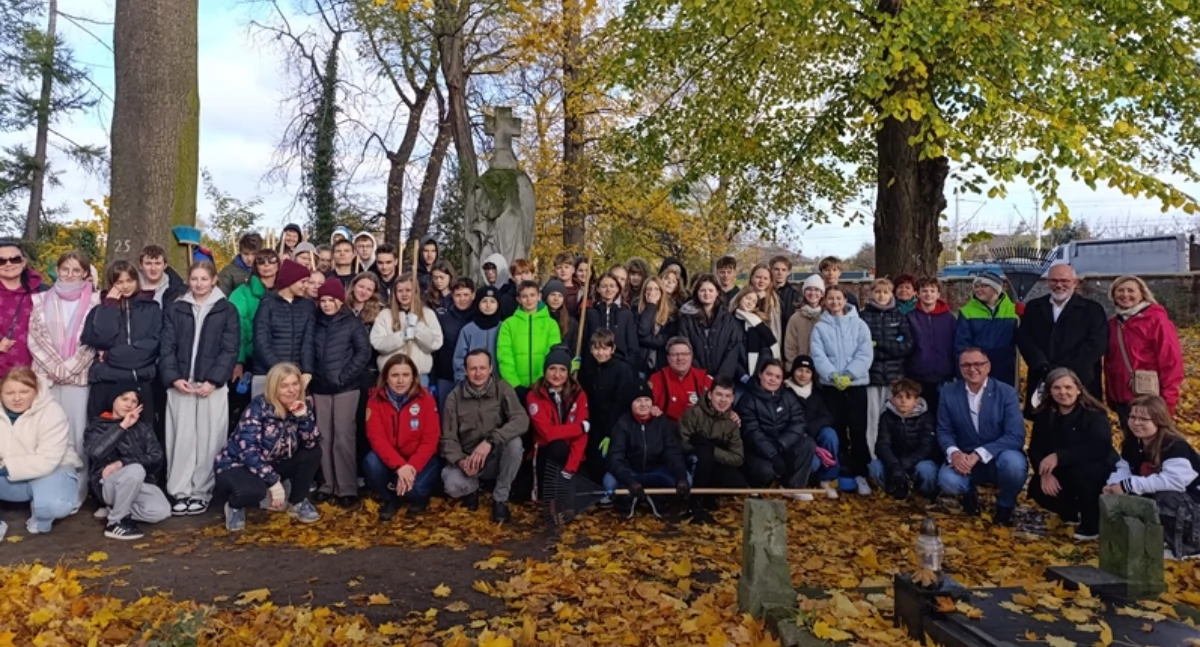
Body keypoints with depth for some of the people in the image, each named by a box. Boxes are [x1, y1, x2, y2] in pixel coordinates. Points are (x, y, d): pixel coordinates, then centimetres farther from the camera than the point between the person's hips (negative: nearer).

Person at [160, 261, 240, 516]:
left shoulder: (227, 310, 4)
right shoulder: (175, 309, 10)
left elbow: (230, 350, -2)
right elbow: (166, 347, 5)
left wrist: (213, 380, -12)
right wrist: (174, 377, -9)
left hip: (213, 385, -2)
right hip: (180, 384, 2)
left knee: (208, 440, 1)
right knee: (182, 438, 2)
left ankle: (202, 492, 9)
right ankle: (181, 491, 10)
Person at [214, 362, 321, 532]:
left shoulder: (302, 405, -7)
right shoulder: (258, 407, -22)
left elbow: (312, 443, -16)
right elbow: (248, 450, -30)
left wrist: (303, 416, -30)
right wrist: (273, 482, -33)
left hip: (273, 464, 5)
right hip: (238, 464, -5)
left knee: (313, 453, -17)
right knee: (253, 491, -38)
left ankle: (297, 502, 3)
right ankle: (235, 506, 0)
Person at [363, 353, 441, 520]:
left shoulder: (425, 398, -12)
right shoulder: (375, 400, -9)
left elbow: (430, 440, -14)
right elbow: (376, 438, -18)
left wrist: (412, 467, -28)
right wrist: (399, 466, -32)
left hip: (420, 459, -2)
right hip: (389, 459, 2)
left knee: (415, 488, -29)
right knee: (371, 463, -29)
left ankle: (419, 499, 12)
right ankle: (390, 499, 2)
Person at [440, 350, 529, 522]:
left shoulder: (502, 389, -10)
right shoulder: (455, 396, -7)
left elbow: (521, 420, -25)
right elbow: (448, 438, -7)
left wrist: (490, 441, -37)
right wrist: (460, 461, -28)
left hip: (496, 457, 0)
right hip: (468, 458, 0)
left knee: (515, 442, -32)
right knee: (452, 486, -31)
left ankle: (500, 499, -11)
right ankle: (473, 488, 9)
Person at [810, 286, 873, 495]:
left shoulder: (859, 324, 3)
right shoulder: (820, 327, 4)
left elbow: (865, 354, -6)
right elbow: (818, 356, -5)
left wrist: (849, 375, -18)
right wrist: (833, 376, -21)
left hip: (856, 384, 0)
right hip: (830, 385, 1)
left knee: (858, 430, 0)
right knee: (837, 430, 6)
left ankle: (860, 474, 8)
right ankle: (839, 473, 16)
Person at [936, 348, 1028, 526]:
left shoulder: (1007, 393, -8)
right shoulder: (948, 392, -2)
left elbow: (1016, 436, -16)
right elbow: (944, 431, 1)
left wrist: (979, 454, -27)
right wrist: (954, 453, -23)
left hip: (999, 458, -1)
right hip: (965, 460, 1)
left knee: (1014, 463, -36)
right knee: (947, 481, -31)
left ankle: (1005, 505, -1)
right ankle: (969, 494, 11)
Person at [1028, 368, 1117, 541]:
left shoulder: (1094, 413, -18)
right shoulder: (1044, 414, -4)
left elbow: (1101, 448, -34)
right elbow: (1035, 449, -7)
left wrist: (1059, 457, -40)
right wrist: (1045, 472, -27)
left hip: (1099, 472, -4)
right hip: (1063, 474, 4)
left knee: (1082, 471, -37)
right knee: (1037, 488, -23)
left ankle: (1091, 523, -13)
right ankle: (1072, 512, 11)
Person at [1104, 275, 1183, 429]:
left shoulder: (1156, 319, -7)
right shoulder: (1113, 323, 9)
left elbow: (1171, 360, -10)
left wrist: (1167, 399, -13)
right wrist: (1111, 396, 10)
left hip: (1149, 400, -5)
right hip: (1122, 399, 5)